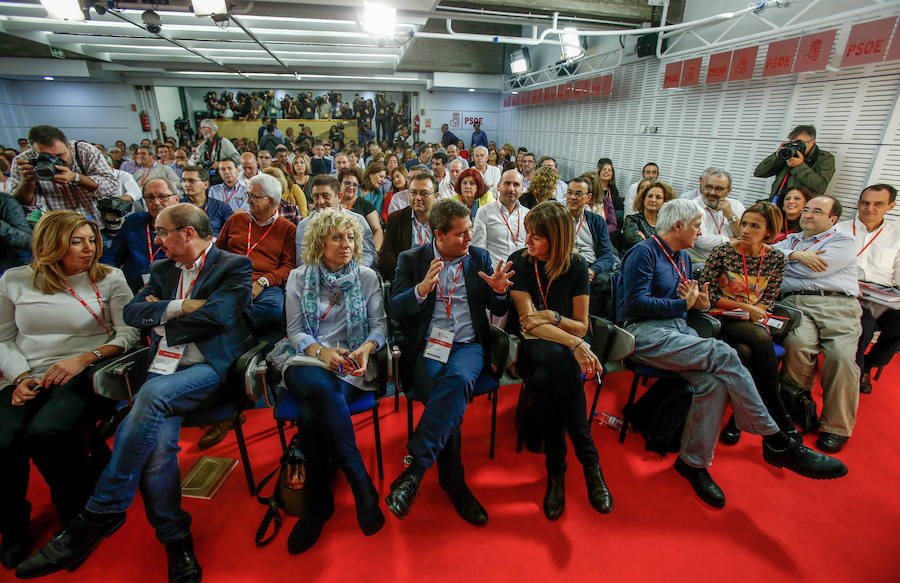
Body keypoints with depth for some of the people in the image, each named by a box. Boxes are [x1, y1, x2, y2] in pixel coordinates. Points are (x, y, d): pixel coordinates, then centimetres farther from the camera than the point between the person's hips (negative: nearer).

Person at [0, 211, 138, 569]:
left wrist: (84, 358, -13)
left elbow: (129, 334, 0)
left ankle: (76, 516, -2)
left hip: (82, 375, -2)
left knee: (44, 432, -29)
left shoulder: (110, 279, 8)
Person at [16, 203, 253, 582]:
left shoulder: (234, 266, 2)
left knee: (153, 394, -32)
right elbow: (132, 313, 11)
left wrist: (161, 317, 2)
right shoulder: (162, 270, 23)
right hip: (164, 368, 5)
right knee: (157, 441, -21)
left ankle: (99, 514, -15)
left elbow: (216, 315, -13)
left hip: (208, 367, -4)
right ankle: (176, 542, -4)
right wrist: (180, 307, -5)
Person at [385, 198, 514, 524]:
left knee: (459, 379, -33)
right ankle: (454, 484, -7)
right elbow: (395, 310, -2)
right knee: (444, 401, -28)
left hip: (468, 345, 1)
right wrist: (421, 289, -21)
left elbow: (498, 311, 13)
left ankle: (414, 472, -26)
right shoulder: (411, 260, 7)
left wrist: (499, 291, -11)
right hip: (426, 347, -1)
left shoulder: (479, 257, 12)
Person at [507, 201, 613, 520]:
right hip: (530, 348, -1)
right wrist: (575, 344, -24)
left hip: (566, 348, 1)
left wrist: (552, 317, -16)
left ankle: (556, 470, -14)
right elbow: (529, 323, -13)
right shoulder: (519, 262, -5)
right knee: (559, 359, -36)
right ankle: (590, 462, -19)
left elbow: (581, 326, 4)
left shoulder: (576, 266, 0)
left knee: (545, 381, -34)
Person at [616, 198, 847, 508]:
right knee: (722, 353, -26)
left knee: (714, 380, -22)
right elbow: (637, 303, -15)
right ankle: (777, 443, -12)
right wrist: (684, 304, -5)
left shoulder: (683, 258, 23)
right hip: (644, 333, -8)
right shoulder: (643, 252, -5)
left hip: (678, 330, 8)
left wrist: (699, 303, 3)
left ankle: (693, 461, -9)